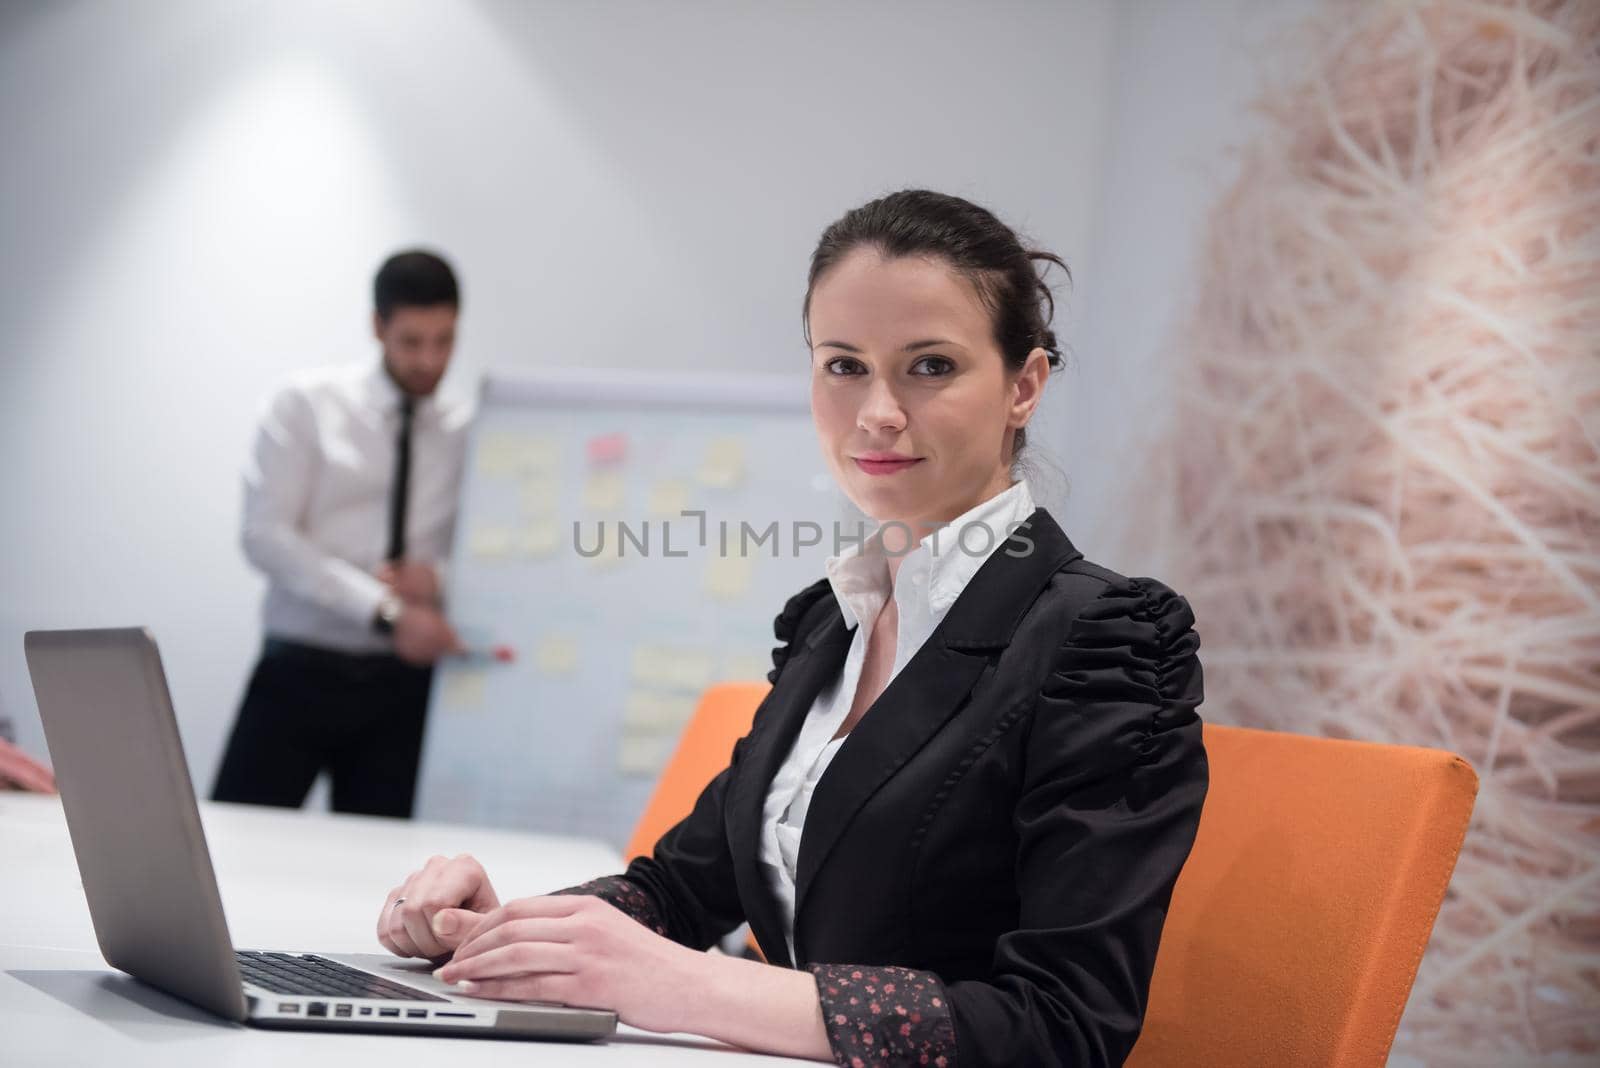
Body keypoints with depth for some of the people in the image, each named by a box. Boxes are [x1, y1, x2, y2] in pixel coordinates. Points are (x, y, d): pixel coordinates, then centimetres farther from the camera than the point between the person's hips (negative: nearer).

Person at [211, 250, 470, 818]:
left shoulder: (466, 435, 7)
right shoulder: (308, 405, 0)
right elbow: (265, 535, -10)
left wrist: (442, 580, -15)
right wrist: (385, 611, -19)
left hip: (403, 682, 2)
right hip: (301, 667, -2)